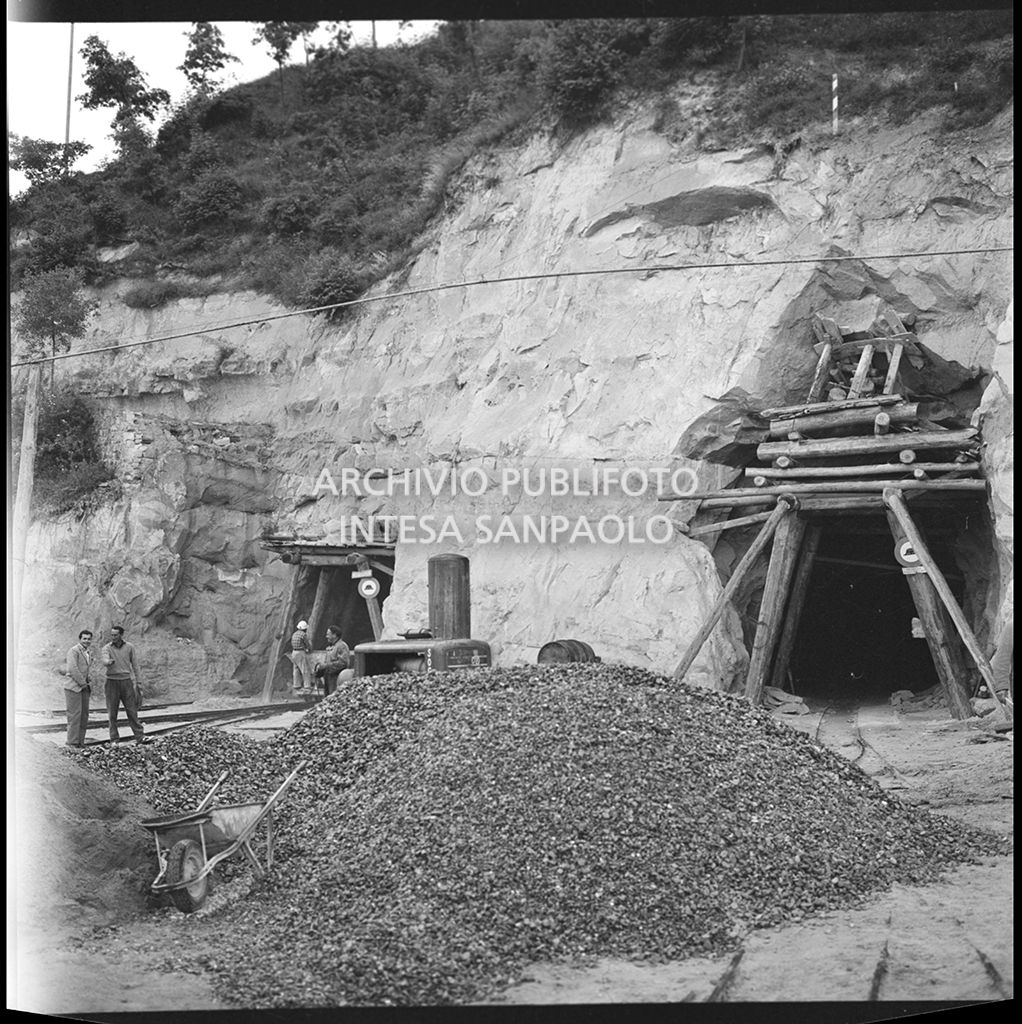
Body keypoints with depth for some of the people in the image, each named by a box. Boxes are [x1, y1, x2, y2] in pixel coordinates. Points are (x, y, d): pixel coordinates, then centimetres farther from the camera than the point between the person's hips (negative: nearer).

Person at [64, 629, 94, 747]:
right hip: (73, 687, -8)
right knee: (74, 715, -8)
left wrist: (89, 682, 14)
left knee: (84, 715, 6)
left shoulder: (88, 652, 17)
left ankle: (80, 742, 11)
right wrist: (82, 683, -13)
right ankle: (72, 743, -5)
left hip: (84, 688, 8)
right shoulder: (74, 651, -9)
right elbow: (72, 669, -18)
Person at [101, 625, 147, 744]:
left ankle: (140, 737, -1)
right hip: (112, 682, -1)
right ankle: (114, 740, 8)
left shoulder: (129, 647, 3)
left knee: (132, 710, -1)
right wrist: (109, 662, -47)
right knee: (112, 712, 1)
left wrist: (137, 683, 6)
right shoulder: (107, 648, -2)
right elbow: (105, 661, -22)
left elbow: (135, 664, 9)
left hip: (126, 681, 1)